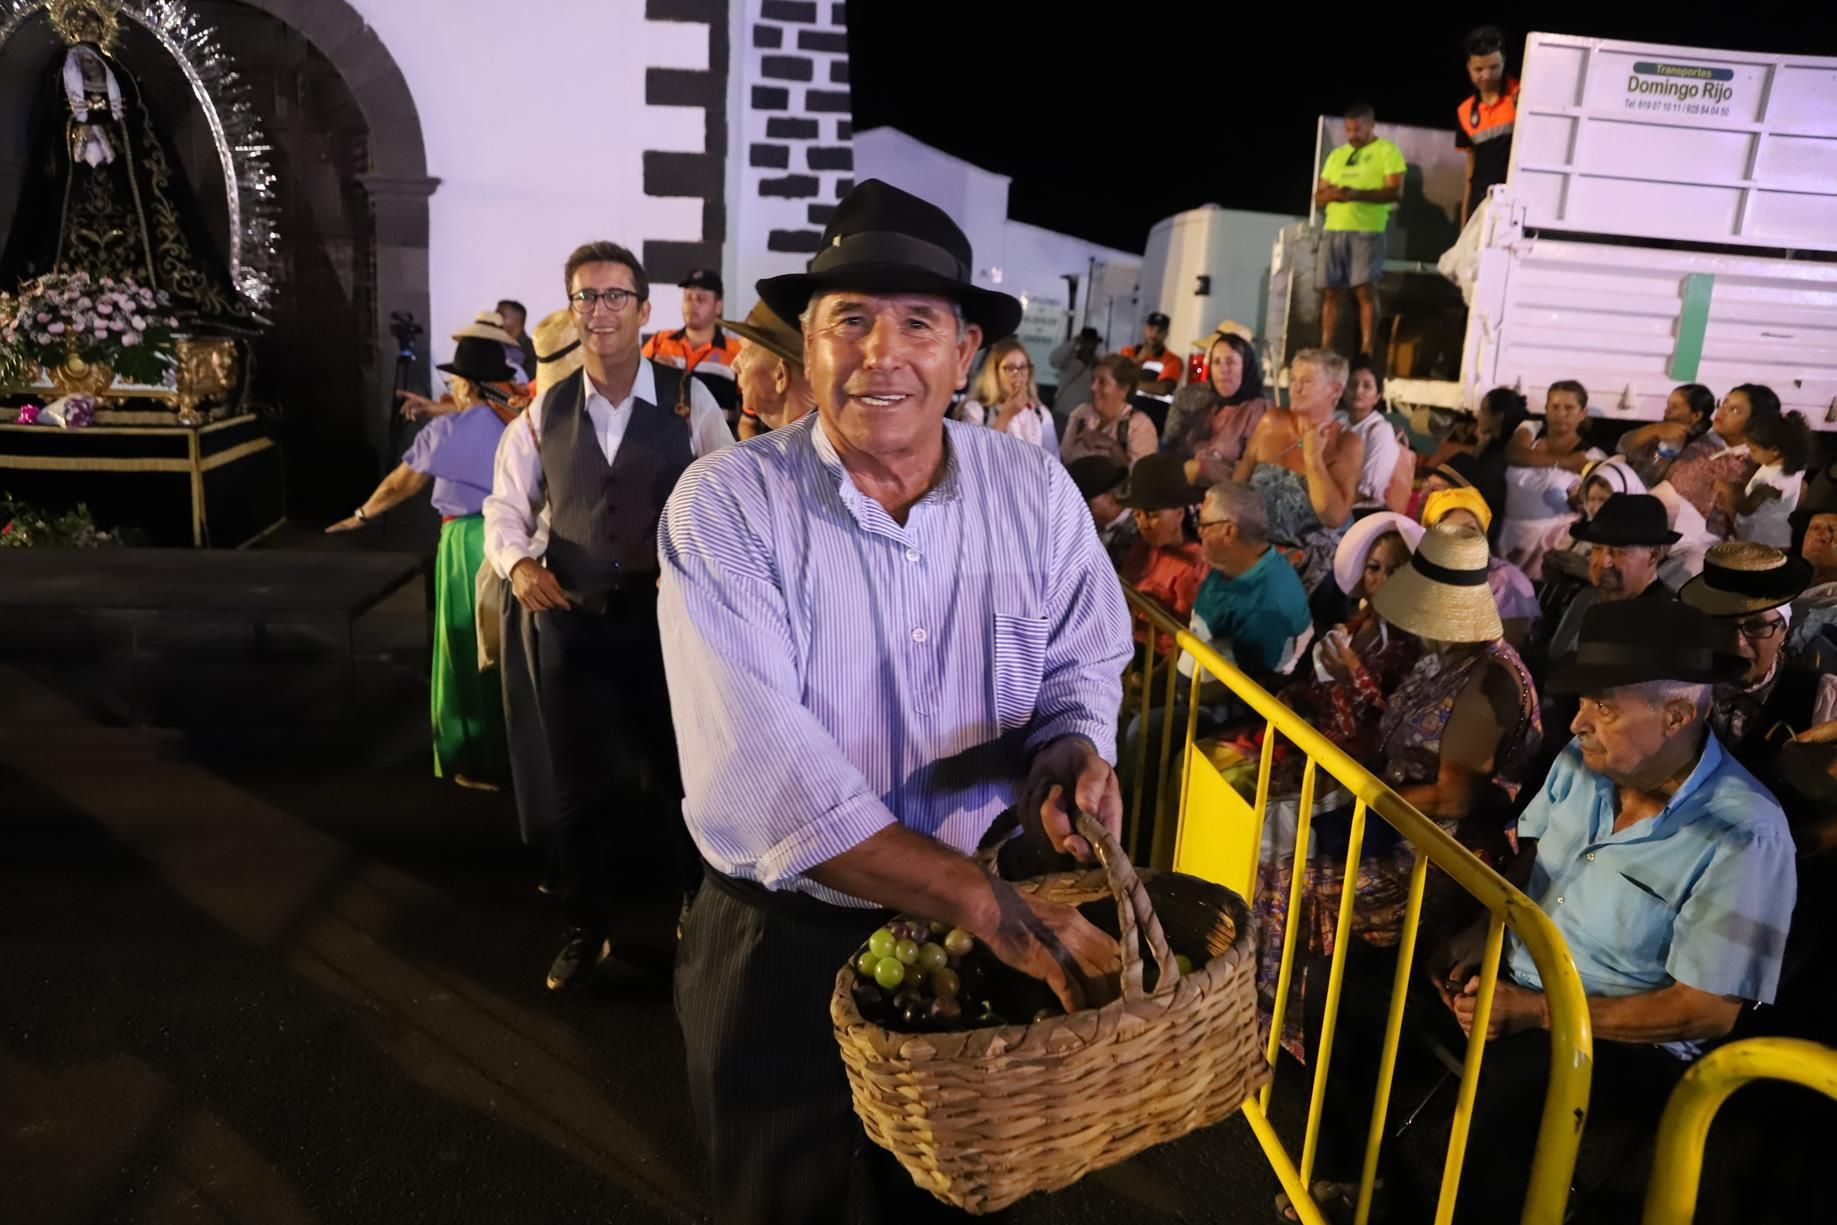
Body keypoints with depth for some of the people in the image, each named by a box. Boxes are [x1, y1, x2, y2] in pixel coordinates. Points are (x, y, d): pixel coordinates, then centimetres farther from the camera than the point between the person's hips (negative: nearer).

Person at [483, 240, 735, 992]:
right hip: (572, 620, 2)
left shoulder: (688, 400, -4)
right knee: (578, 780, 12)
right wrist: (518, 563, -10)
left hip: (668, 614, -2)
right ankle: (584, 930, 32)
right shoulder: (545, 412, 5)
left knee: (683, 769, 12)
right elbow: (505, 506, 9)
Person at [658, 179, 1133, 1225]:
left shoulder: (1035, 492, -8)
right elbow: (756, 773, -29)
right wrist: (991, 905, -33)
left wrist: (1071, 749, -18)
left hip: (983, 939, 3)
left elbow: (1083, 662, 6)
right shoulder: (726, 504, -20)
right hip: (784, 939, -2)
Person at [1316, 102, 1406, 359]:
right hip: (1333, 230, 5)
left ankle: (1367, 353, -12)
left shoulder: (1387, 151, 4)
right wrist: (1331, 193, -6)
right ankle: (1325, 351, 6)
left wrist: (1357, 194, -20)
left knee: (1365, 290, -11)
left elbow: (1395, 191, -8)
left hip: (1367, 231, -5)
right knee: (1331, 291, 2)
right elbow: (1318, 196, 19)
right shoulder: (1336, 155, 22)